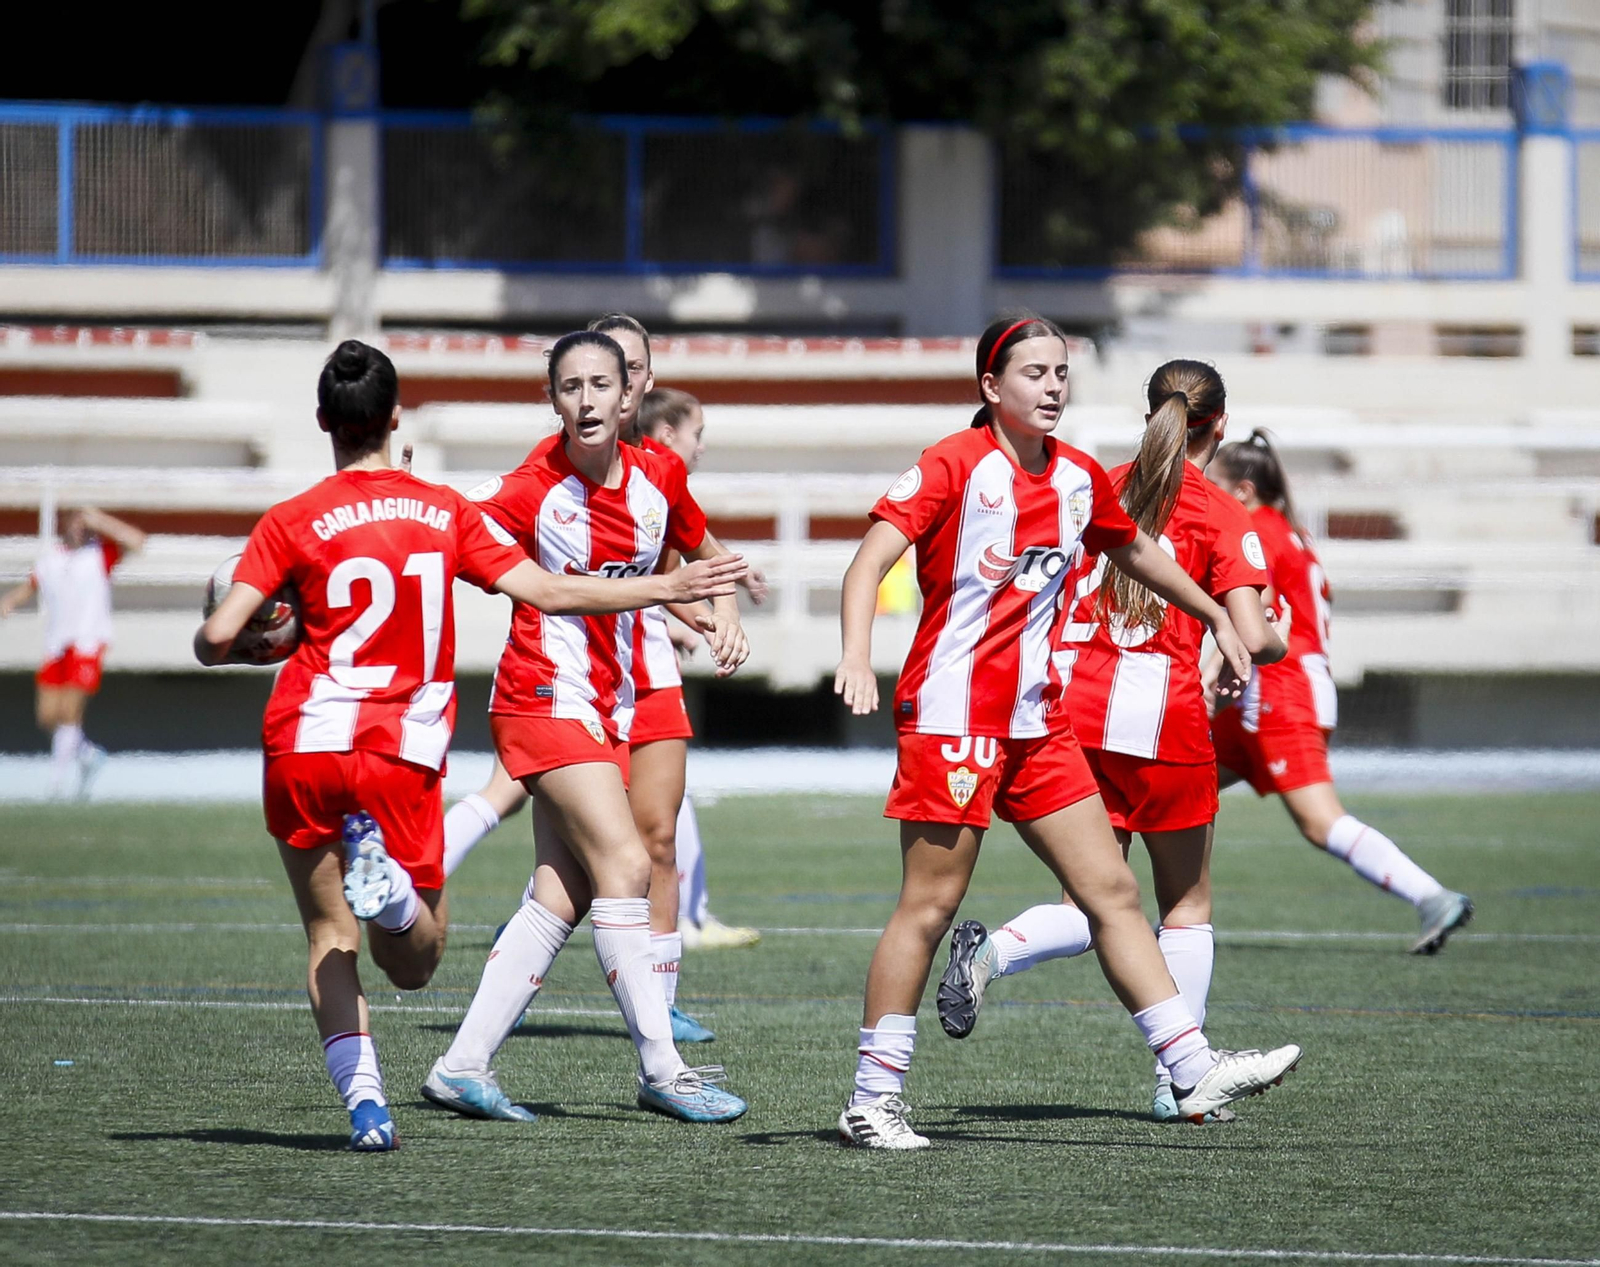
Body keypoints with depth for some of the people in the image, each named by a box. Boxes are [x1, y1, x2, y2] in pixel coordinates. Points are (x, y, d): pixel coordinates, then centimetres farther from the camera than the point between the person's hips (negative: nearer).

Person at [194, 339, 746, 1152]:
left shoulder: (292, 522, -1)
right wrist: (668, 589, 11)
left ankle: (364, 1101, -11)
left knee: (329, 939, 10)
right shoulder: (445, 512, 4)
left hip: (305, 745, -1)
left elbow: (216, 638, -8)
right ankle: (386, 881, -25)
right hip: (405, 756, 1)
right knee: (413, 964, 9)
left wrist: (251, 649, 16)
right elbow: (544, 592, 1)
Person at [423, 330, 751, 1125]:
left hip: (612, 706, 7)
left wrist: (724, 613, 4)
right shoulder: (533, 491, -13)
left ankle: (462, 1067, 8)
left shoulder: (658, 478, 3)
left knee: (561, 896, 3)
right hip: (546, 696, -6)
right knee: (625, 865, -16)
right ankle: (660, 1068, -12)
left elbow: (702, 553, 21)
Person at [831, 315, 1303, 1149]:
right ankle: (872, 1101, 1)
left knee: (1113, 892, 4)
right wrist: (856, 653, -37)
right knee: (929, 906, -6)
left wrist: (1217, 619, 38)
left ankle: (1196, 1073, 5)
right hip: (952, 715, -7)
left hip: (1037, 724, 7)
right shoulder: (954, 467, -10)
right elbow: (872, 557, -21)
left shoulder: (1078, 477, 11)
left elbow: (1136, 553, 30)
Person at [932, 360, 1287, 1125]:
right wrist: (1277, 643, 11)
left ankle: (992, 951, -21)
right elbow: (1252, 638, -10)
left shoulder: (1099, 488, 12)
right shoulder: (1221, 516, -2)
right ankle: (1177, 1081, 10)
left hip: (1072, 713, 4)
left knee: (1094, 907, 9)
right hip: (1162, 716, -4)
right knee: (1187, 904, 12)